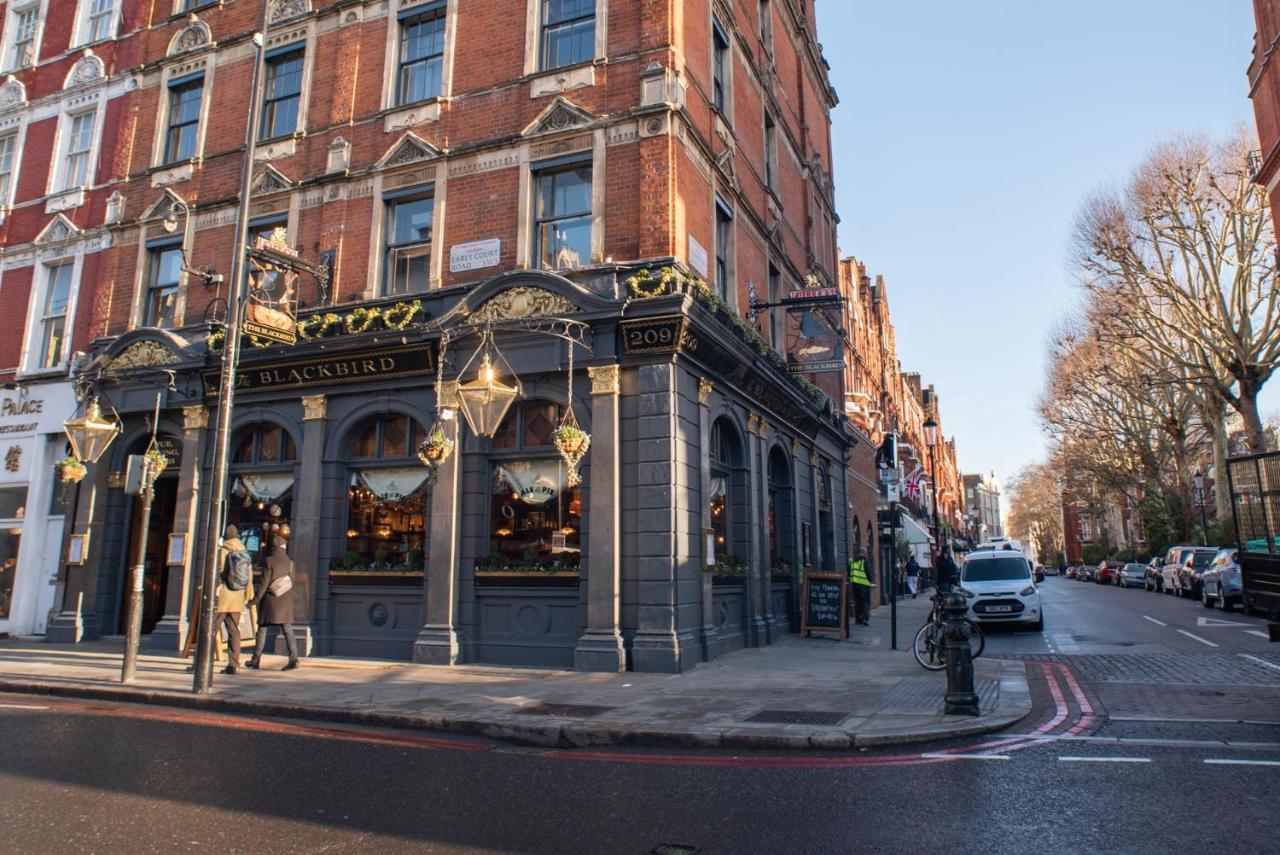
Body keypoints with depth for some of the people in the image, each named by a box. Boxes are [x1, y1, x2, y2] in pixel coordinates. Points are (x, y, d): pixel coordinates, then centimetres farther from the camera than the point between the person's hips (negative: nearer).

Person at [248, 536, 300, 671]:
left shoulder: (269, 561, -7)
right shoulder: (290, 562, 2)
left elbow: (265, 582, -9)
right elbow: (291, 582, 5)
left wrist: (257, 598, -3)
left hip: (270, 599, -2)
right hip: (285, 601, 2)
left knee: (262, 630, 10)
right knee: (288, 631, 0)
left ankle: (256, 660, 16)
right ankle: (293, 659, -11)